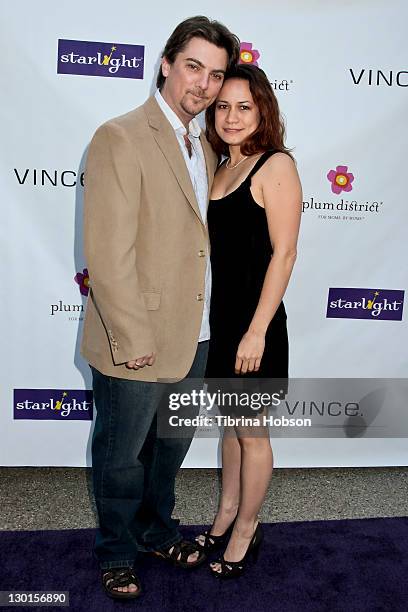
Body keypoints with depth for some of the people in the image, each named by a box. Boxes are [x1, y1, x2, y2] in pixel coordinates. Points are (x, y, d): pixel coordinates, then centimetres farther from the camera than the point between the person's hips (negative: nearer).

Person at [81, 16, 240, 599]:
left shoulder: (205, 147, 11)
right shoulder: (121, 137, -13)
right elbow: (106, 253, -19)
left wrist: (204, 321, 8)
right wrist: (132, 340, -19)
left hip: (192, 337, 7)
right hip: (136, 342, -7)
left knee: (171, 447, 24)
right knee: (122, 457, 14)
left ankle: (157, 530, 49)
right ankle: (117, 552, 39)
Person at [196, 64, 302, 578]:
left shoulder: (276, 165, -11)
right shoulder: (222, 167, 11)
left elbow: (284, 252, -15)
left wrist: (257, 330, -18)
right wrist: (215, 318, 11)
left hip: (254, 322, -7)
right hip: (218, 315, 7)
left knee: (252, 434, 9)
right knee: (229, 424, 20)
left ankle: (245, 531, 30)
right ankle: (226, 515, 39)